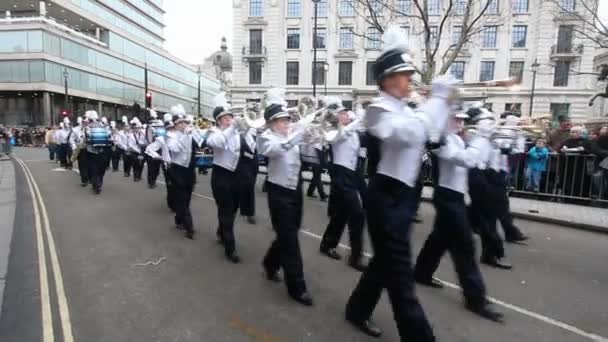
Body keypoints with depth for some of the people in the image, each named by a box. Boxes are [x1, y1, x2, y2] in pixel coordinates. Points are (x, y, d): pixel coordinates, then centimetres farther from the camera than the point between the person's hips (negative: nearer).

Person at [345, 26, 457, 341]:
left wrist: (445, 103, 9)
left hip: (402, 194, 10)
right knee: (399, 269, -1)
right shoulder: (379, 110, -14)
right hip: (386, 197, -9)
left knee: (386, 260, 20)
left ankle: (358, 310, 38)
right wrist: (437, 97, -20)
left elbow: (432, 135, 19)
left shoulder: (403, 111, 14)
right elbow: (412, 134, -30)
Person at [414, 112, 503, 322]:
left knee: (441, 237, 19)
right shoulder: (443, 140, -18)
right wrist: (482, 136, -22)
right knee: (464, 244, -6)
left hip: (453, 194, 10)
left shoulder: (455, 139, 14)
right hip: (448, 196, -10)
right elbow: (467, 160, -31)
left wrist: (482, 138, 3)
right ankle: (475, 298, 2)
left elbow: (467, 158, 13)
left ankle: (422, 273, 35)